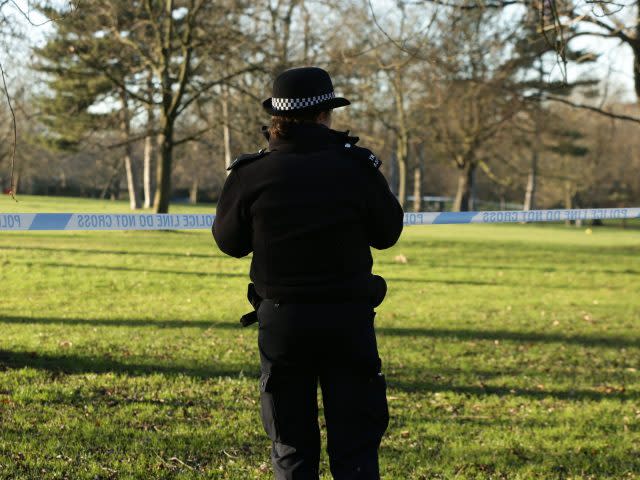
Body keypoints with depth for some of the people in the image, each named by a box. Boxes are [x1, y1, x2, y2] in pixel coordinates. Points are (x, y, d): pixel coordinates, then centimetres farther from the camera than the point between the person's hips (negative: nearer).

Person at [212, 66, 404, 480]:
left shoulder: (252, 175, -6)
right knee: (356, 446, 6)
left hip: (282, 321, 1)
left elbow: (229, 241, 8)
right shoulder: (357, 169, -8)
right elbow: (388, 233, 6)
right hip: (348, 321, -1)